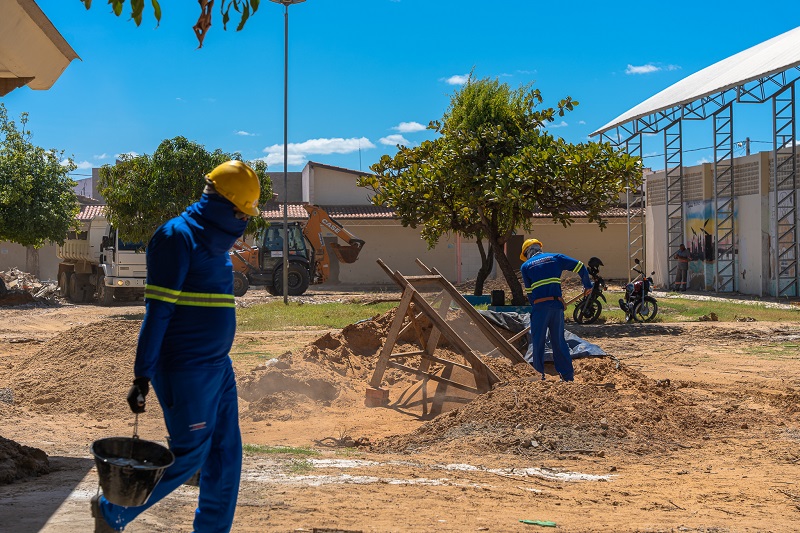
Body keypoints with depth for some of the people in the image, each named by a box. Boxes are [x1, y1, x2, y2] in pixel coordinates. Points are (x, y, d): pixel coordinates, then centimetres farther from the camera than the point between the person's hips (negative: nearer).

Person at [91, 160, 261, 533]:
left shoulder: (215, 243, 14)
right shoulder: (178, 237, -13)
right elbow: (157, 311, -17)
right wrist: (142, 378, -19)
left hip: (218, 368, 9)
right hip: (186, 372, -9)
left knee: (227, 454, 8)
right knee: (189, 456, -2)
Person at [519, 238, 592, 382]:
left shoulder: (526, 266, 9)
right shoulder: (555, 258, 13)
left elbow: (529, 292, 8)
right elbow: (580, 267, 11)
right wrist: (587, 285, 24)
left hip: (540, 306, -3)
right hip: (557, 305, 3)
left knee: (538, 342, 7)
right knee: (559, 341, 13)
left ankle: (539, 374, 6)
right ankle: (568, 375, 14)